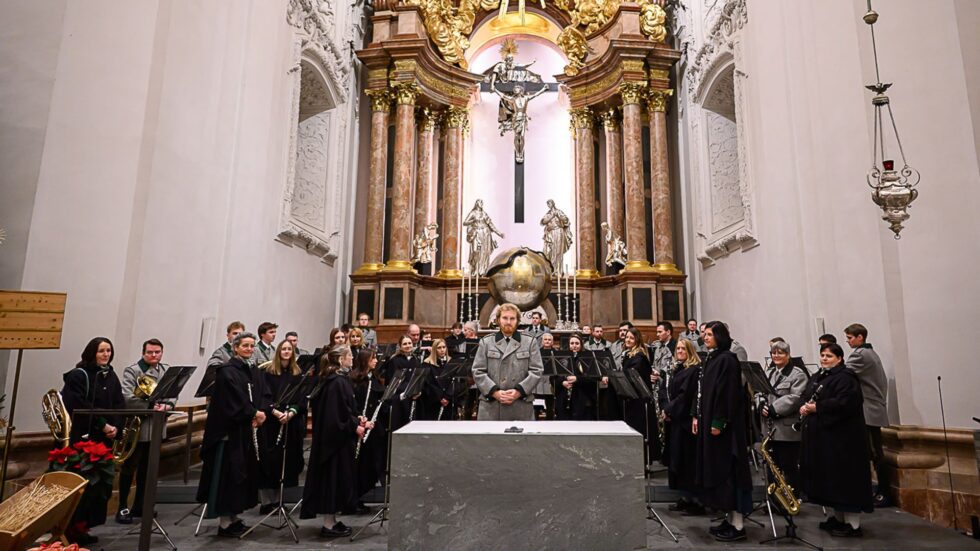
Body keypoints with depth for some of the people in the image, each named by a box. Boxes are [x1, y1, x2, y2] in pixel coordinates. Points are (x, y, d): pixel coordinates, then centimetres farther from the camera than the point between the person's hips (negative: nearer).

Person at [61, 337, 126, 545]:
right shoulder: (78, 375, -7)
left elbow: (120, 404, 7)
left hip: (104, 438, 6)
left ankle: (84, 526, 17)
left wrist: (116, 427, -8)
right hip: (82, 437, -6)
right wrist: (102, 425, -16)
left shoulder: (111, 376, 12)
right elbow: (80, 406, -16)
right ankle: (72, 527, 7)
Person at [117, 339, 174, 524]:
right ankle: (122, 507, 15)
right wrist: (151, 406, -23)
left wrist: (166, 406, -16)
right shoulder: (132, 371, -7)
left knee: (146, 468, 15)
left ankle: (139, 506, 28)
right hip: (136, 427, -5)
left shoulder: (167, 371, 8)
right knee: (129, 467, 4)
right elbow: (128, 398, -18)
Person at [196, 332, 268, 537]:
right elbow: (234, 401, -21)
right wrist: (254, 414, -14)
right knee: (229, 473, -4)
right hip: (229, 430, -9)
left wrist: (254, 417, 0)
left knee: (242, 472, 13)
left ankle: (233, 517, 25)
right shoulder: (227, 371, -14)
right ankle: (224, 523, 6)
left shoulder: (248, 370, 12)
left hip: (244, 430, 9)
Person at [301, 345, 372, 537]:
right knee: (334, 476, -1)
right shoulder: (338, 382, -19)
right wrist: (354, 427, -13)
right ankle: (328, 525, 9)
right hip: (336, 437, -10)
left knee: (334, 477, 15)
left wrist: (357, 420, 6)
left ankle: (331, 520, 25)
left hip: (333, 437, 10)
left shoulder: (335, 380, 11)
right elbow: (338, 414, -23)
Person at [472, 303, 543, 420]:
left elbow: (536, 371, 2)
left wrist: (519, 391, -11)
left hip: (521, 406, 0)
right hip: (491, 406, 0)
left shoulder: (529, 342, 10)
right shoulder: (486, 342, 11)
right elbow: (478, 371, 4)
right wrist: (494, 392, -10)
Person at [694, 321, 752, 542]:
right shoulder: (711, 358, 13)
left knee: (728, 469, -3)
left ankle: (738, 525, 5)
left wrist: (719, 422, -21)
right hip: (709, 420, 9)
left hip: (724, 423, -9)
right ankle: (731, 518, 22)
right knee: (717, 469, 12)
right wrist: (697, 416, 12)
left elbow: (728, 393, -20)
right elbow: (703, 391, 16)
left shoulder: (727, 359, -14)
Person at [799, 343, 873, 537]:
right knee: (827, 478, 15)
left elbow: (844, 402, -25)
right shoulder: (817, 377, 16)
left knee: (843, 478, -3)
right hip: (820, 436, 9)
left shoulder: (845, 378, -12)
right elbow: (805, 397, 20)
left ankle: (853, 524, 6)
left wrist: (817, 408, -21)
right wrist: (804, 406, -2)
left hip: (841, 437, -9)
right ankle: (836, 517, 27)